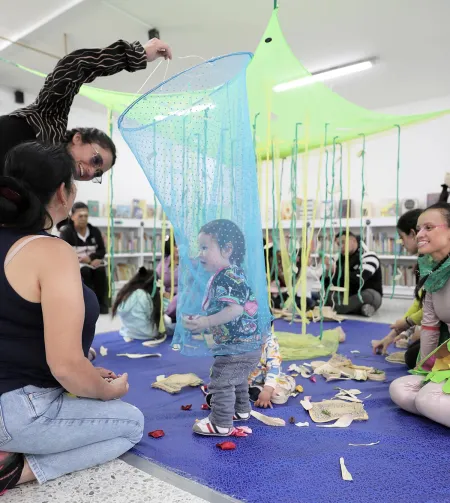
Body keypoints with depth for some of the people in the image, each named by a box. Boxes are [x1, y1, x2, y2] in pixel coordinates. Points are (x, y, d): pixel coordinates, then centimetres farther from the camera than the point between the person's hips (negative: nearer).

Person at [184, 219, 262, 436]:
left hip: (236, 346, -11)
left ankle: (220, 424, 12)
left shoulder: (229, 276, -22)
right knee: (237, 380, 27)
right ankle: (241, 410, 45)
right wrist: (202, 321, 13)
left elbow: (235, 308, -33)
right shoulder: (223, 276, 12)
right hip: (244, 345, 11)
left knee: (221, 382, -1)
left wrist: (206, 322, -30)